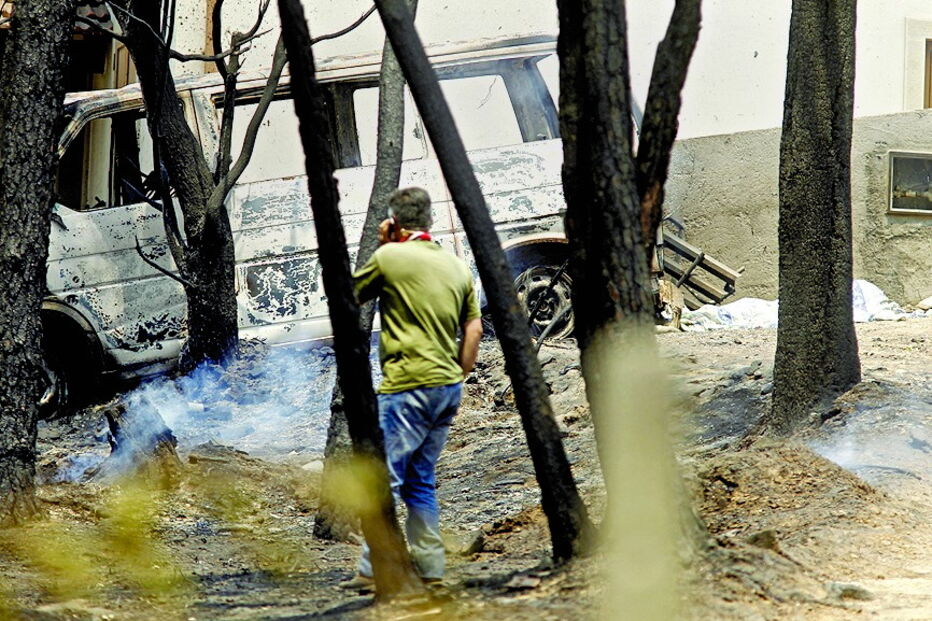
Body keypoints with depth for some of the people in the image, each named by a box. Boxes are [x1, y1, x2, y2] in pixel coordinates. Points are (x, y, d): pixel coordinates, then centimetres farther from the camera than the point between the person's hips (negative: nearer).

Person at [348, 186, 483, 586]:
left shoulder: (389, 258, -7)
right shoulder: (457, 267, 13)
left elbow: (350, 293, 9)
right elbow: (474, 329, 13)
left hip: (409, 386, -7)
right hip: (447, 386, 7)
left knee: (383, 477, -7)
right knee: (420, 481, 15)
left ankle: (374, 568, -11)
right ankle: (430, 568, 14)